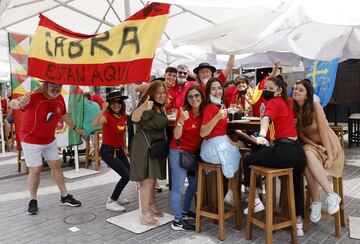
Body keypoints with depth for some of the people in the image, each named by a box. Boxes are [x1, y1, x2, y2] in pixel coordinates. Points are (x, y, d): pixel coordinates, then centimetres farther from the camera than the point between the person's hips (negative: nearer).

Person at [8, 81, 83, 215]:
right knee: (35, 170, -3)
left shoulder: (60, 99, -6)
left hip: (50, 140, 6)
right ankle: (33, 201, 17)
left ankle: (65, 196, 22)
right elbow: (12, 103, -39)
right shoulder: (34, 96, -25)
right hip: (31, 140, -6)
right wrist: (20, 103, -63)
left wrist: (75, 129, 21)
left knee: (56, 165, 11)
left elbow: (64, 115, 12)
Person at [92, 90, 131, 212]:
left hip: (119, 150, 8)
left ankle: (114, 198, 32)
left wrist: (125, 147, 16)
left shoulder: (123, 116, -1)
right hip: (107, 151, -8)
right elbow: (94, 124, -42)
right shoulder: (107, 116, -20)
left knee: (130, 173, 14)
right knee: (126, 176, -13)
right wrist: (103, 110, -48)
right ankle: (110, 202, 3)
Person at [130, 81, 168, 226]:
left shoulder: (161, 108, 9)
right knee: (147, 179, -7)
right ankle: (144, 213, 1)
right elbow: (134, 118, -41)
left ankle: (151, 205, 32)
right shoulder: (148, 108, -17)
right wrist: (143, 107, -58)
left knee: (153, 177, 17)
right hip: (145, 147, -9)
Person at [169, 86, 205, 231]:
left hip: (194, 152, 7)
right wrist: (181, 121, -36)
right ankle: (177, 221, 4)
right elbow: (176, 136, -21)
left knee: (194, 184, 17)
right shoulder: (184, 112, -16)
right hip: (179, 152, -7)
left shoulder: (204, 113, -1)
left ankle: (185, 211, 36)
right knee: (178, 187, -4)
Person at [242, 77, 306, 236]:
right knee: (296, 184, 29)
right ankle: (299, 223, 40)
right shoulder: (287, 103, 20)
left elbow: (267, 118, -26)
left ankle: (256, 201, 14)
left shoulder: (274, 102, -4)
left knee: (247, 161, 9)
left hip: (283, 151, -9)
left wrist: (261, 135, -43)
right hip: (298, 150, 9)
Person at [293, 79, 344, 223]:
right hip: (311, 146, 4)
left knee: (308, 155, -34)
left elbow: (323, 131, -18)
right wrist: (314, 145, -16)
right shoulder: (294, 109, -1)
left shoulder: (315, 107, -15)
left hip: (328, 146, -4)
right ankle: (316, 202, -22)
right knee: (307, 157, -31)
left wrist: (329, 156, -22)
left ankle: (332, 195, -24)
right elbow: (301, 134, 0)